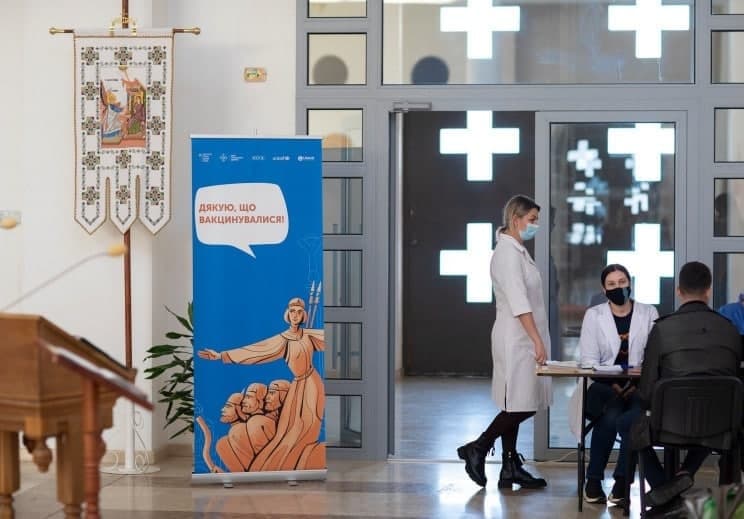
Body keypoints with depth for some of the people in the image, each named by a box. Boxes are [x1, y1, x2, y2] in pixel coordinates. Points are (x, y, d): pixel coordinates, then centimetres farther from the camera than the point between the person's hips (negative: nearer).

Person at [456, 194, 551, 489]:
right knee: (521, 405, -7)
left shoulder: (516, 251, 15)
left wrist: (537, 340, 16)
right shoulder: (507, 253, -15)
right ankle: (477, 449, 3)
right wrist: (537, 341, -23)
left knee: (516, 407, 10)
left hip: (521, 340, 10)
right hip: (517, 339, -10)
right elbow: (518, 302, -21)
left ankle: (510, 468, 13)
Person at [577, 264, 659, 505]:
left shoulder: (649, 313, 9)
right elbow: (589, 360, 0)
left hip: (639, 386, 0)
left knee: (630, 419, -33)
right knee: (609, 418, -33)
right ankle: (594, 480, -14)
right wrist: (612, 385, -15)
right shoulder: (593, 315, 8)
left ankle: (621, 481, -17)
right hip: (604, 385, 0)